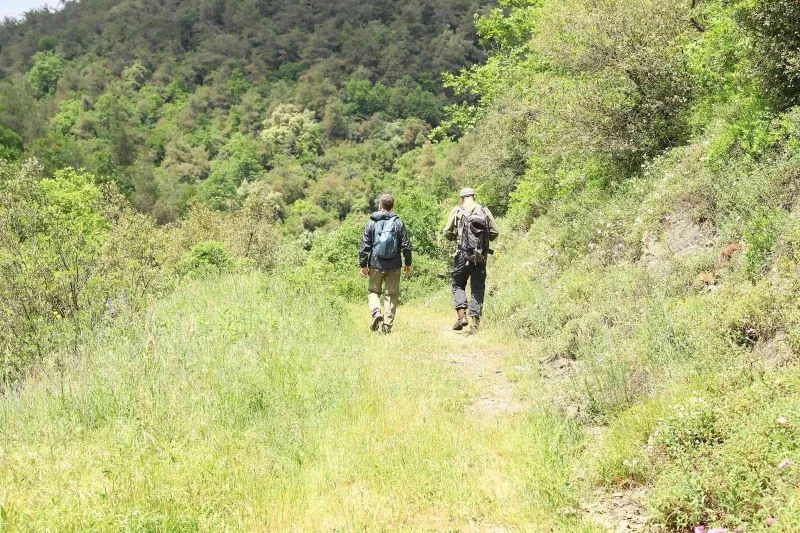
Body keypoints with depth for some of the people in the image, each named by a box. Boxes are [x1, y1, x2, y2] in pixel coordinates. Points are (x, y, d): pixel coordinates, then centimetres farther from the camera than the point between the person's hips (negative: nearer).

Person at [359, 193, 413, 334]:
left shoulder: (372, 223, -2)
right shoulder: (398, 223, 0)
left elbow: (365, 245, -1)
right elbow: (406, 245, 2)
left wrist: (363, 264, 6)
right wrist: (408, 263, 12)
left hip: (376, 265, 0)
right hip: (394, 266, 0)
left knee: (374, 291, 16)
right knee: (391, 295, 7)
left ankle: (376, 312, -10)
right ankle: (387, 325, 4)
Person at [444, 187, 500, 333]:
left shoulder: (457, 211, -1)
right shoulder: (485, 211, 4)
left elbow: (448, 233, -1)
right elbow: (495, 232, 3)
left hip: (463, 255, -2)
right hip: (481, 257, 2)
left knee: (458, 285, 13)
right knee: (478, 288, 9)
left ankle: (462, 315, -5)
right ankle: (475, 322, 5)